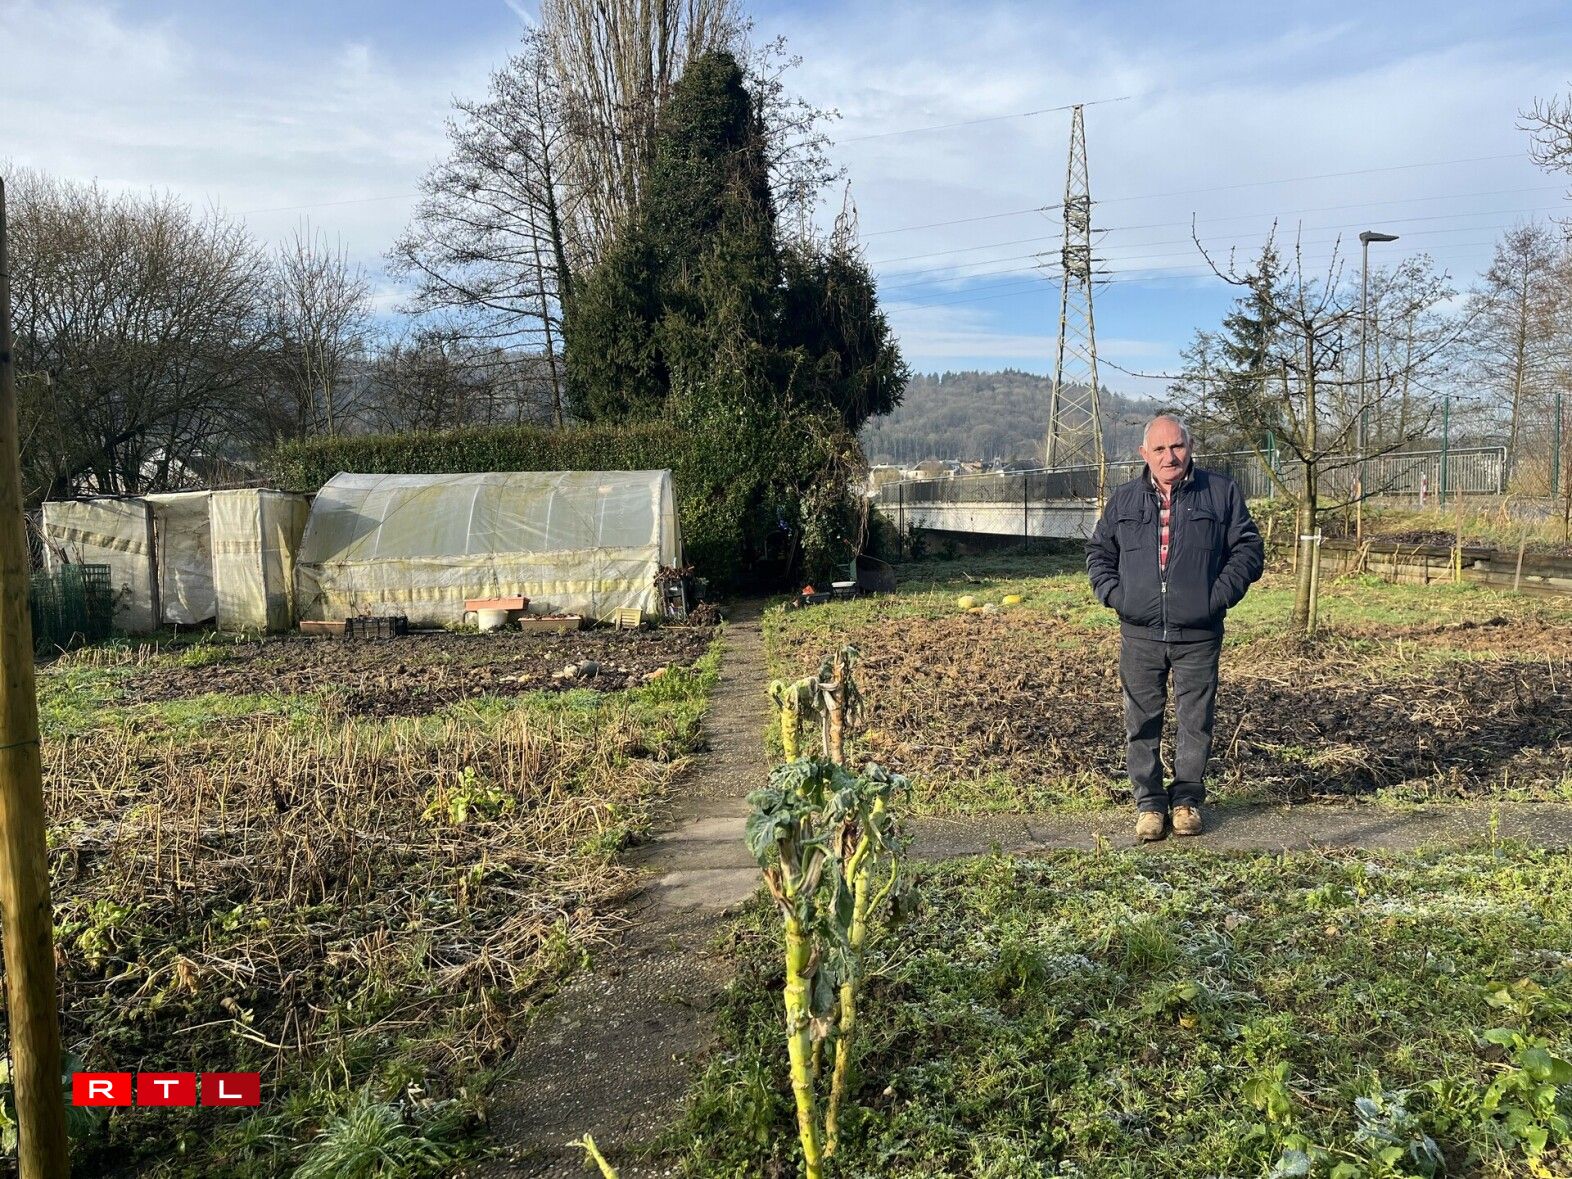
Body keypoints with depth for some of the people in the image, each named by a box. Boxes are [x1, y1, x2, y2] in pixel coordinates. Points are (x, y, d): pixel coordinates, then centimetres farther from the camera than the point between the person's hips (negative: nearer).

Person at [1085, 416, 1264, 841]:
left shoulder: (1221, 492, 5)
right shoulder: (1124, 499, 9)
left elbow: (1249, 547, 6)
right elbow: (1098, 552, 17)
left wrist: (1221, 594, -6)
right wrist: (1113, 594, 1)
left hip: (1199, 635, -1)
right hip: (1140, 634, 1)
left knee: (1196, 720, 6)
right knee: (1141, 722, 4)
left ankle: (1188, 799, 21)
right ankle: (1149, 802, 15)